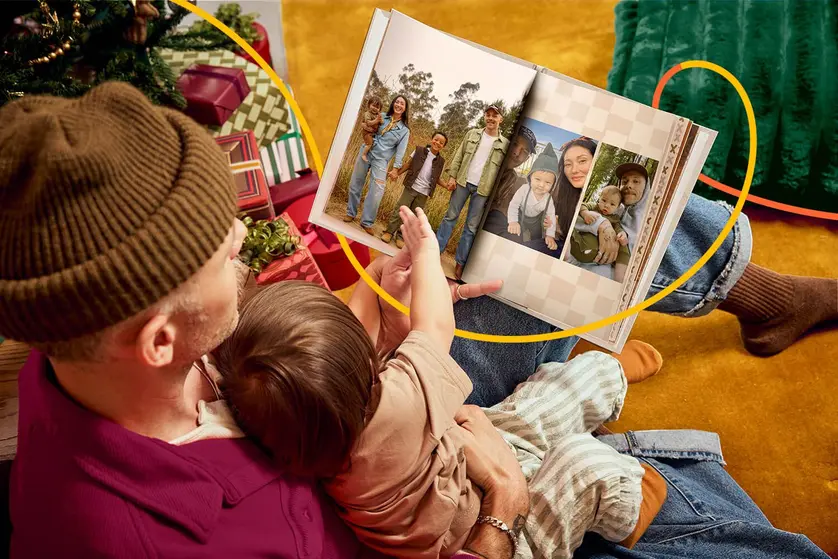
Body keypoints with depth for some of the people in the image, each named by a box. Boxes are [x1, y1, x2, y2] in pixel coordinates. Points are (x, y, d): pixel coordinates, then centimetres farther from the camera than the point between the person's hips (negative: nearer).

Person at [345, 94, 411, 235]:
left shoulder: (404, 130, 1)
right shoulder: (382, 117, 8)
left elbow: (400, 150, -4)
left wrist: (395, 168, -14)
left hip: (381, 160, -2)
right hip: (366, 153, 3)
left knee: (376, 192, -11)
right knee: (355, 184, 7)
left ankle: (367, 222, -1)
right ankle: (351, 213, 24)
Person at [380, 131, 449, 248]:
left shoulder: (441, 161, 3)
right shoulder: (419, 151, -1)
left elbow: (437, 178, 10)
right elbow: (408, 164, 4)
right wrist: (396, 173, -6)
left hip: (424, 193, 2)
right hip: (411, 187, -2)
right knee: (400, 210, -2)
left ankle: (401, 236, 17)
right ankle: (389, 232, 12)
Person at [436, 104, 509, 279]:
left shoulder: (505, 144, 2)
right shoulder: (472, 134, 7)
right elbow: (459, 155, 7)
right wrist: (452, 176, -3)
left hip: (482, 189, -1)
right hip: (463, 182, 2)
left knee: (472, 226, 3)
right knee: (450, 216, 6)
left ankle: (460, 262, 10)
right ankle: (436, 250, 15)